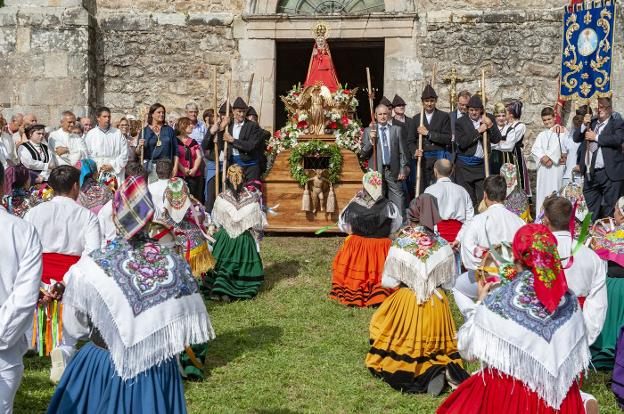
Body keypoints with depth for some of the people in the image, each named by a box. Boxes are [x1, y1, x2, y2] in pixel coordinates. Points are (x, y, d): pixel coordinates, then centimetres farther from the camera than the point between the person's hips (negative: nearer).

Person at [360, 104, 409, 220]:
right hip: (377, 171, -1)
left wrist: (403, 170, 2)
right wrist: (371, 141, -11)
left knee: (398, 200, -4)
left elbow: (402, 152, 10)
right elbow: (362, 155, 3)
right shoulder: (368, 131, 7)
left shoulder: (396, 129, 11)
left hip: (393, 171, 1)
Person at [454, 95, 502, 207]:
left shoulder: (489, 118, 5)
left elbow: (496, 140, 2)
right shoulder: (461, 122, -3)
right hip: (465, 165, -2)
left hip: (482, 164, 2)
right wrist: (478, 131, -17)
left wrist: (490, 125, -14)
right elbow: (461, 143, -16)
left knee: (484, 197, 2)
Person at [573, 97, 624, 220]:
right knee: (590, 209, 10)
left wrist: (596, 137, -10)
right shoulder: (591, 123, 18)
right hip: (590, 173, 5)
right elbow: (576, 138, 12)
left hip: (609, 174, -5)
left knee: (610, 209, -2)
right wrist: (584, 125, -4)